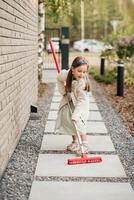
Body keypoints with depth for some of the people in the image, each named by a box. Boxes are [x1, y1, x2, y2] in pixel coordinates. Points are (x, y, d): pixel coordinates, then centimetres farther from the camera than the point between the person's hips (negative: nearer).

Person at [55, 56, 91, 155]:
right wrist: (63, 91, -6)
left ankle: (85, 145, -8)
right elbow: (59, 78, 3)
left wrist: (76, 114, -42)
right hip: (68, 102, 5)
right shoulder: (66, 74, -23)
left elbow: (81, 100, -35)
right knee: (68, 121, 9)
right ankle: (75, 142, 26)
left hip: (79, 105, -5)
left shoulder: (83, 82, -34)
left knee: (78, 122, -18)